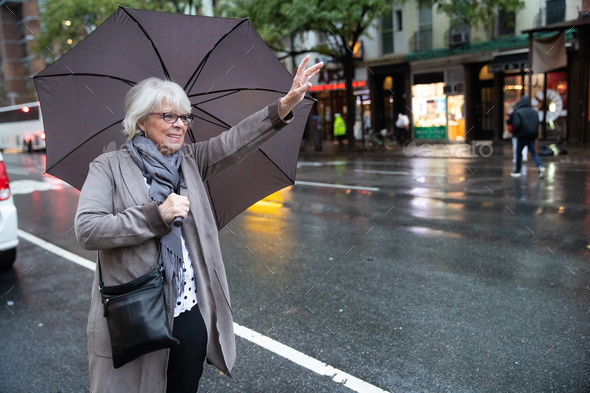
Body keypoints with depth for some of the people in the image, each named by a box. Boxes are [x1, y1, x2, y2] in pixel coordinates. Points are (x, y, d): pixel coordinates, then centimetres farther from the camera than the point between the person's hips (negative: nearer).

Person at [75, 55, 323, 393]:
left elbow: (233, 142, -7)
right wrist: (157, 215, -20)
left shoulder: (189, 161, 8)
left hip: (191, 316, 4)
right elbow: (87, 230, -15)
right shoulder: (109, 167, -3)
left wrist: (284, 106, -19)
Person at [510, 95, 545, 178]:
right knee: (533, 152, 6)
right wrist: (535, 133, 16)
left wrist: (515, 132, -2)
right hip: (532, 136, 4)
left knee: (518, 153, 9)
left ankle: (517, 171, 15)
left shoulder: (517, 112, -11)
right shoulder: (534, 112, 7)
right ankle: (540, 166, -14)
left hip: (522, 136, -4)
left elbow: (516, 125, -19)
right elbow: (537, 124, 8)